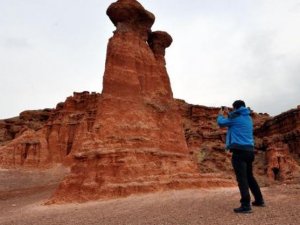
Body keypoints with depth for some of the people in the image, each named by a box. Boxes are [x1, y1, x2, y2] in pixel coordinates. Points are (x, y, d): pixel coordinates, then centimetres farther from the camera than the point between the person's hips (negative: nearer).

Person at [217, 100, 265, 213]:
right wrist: (228, 114, 36)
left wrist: (220, 115, 23)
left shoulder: (236, 117, -5)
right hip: (249, 150, 8)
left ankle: (246, 205, -11)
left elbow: (221, 123, 4)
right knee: (249, 176, 20)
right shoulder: (248, 118, 17)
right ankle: (259, 200, 27)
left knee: (242, 178, -9)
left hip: (239, 150, -8)